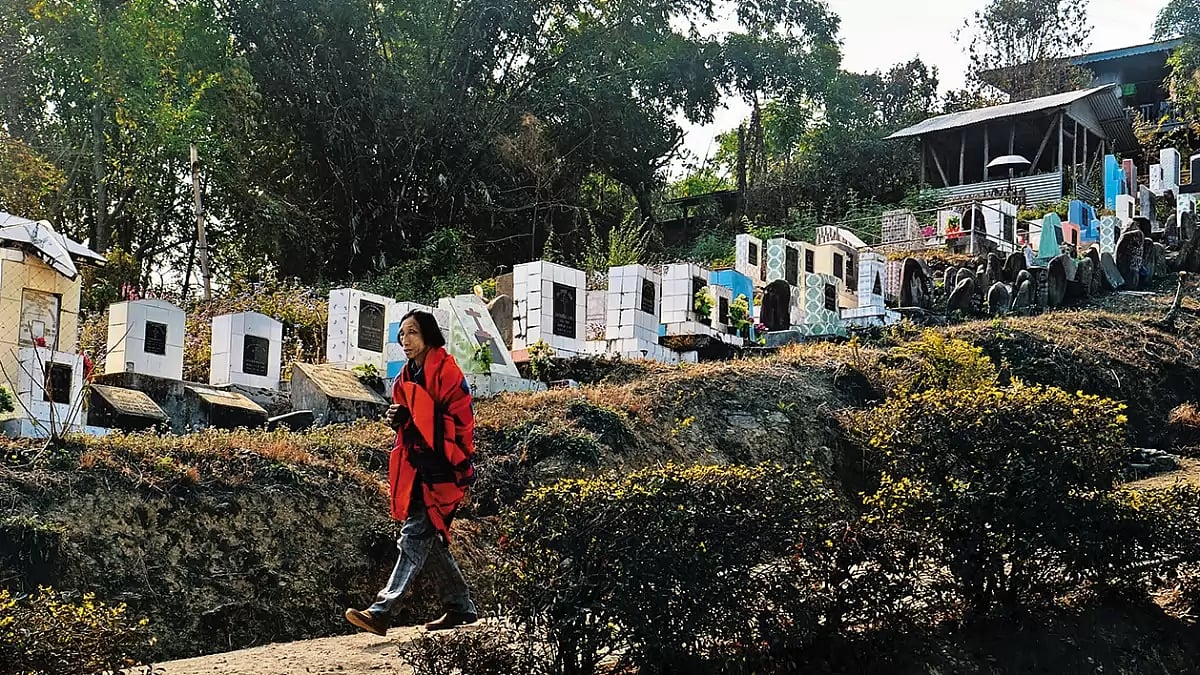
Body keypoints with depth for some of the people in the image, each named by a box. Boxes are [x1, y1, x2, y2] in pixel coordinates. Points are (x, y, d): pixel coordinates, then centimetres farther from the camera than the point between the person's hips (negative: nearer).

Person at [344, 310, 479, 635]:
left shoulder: (446, 371, -9)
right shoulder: (405, 379, 16)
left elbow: (461, 423, -11)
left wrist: (456, 467, -16)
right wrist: (398, 420, 3)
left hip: (442, 472, -9)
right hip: (417, 470, 9)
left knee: (415, 538, -12)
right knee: (430, 541, 11)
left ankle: (382, 612, -18)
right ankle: (460, 607, 21)